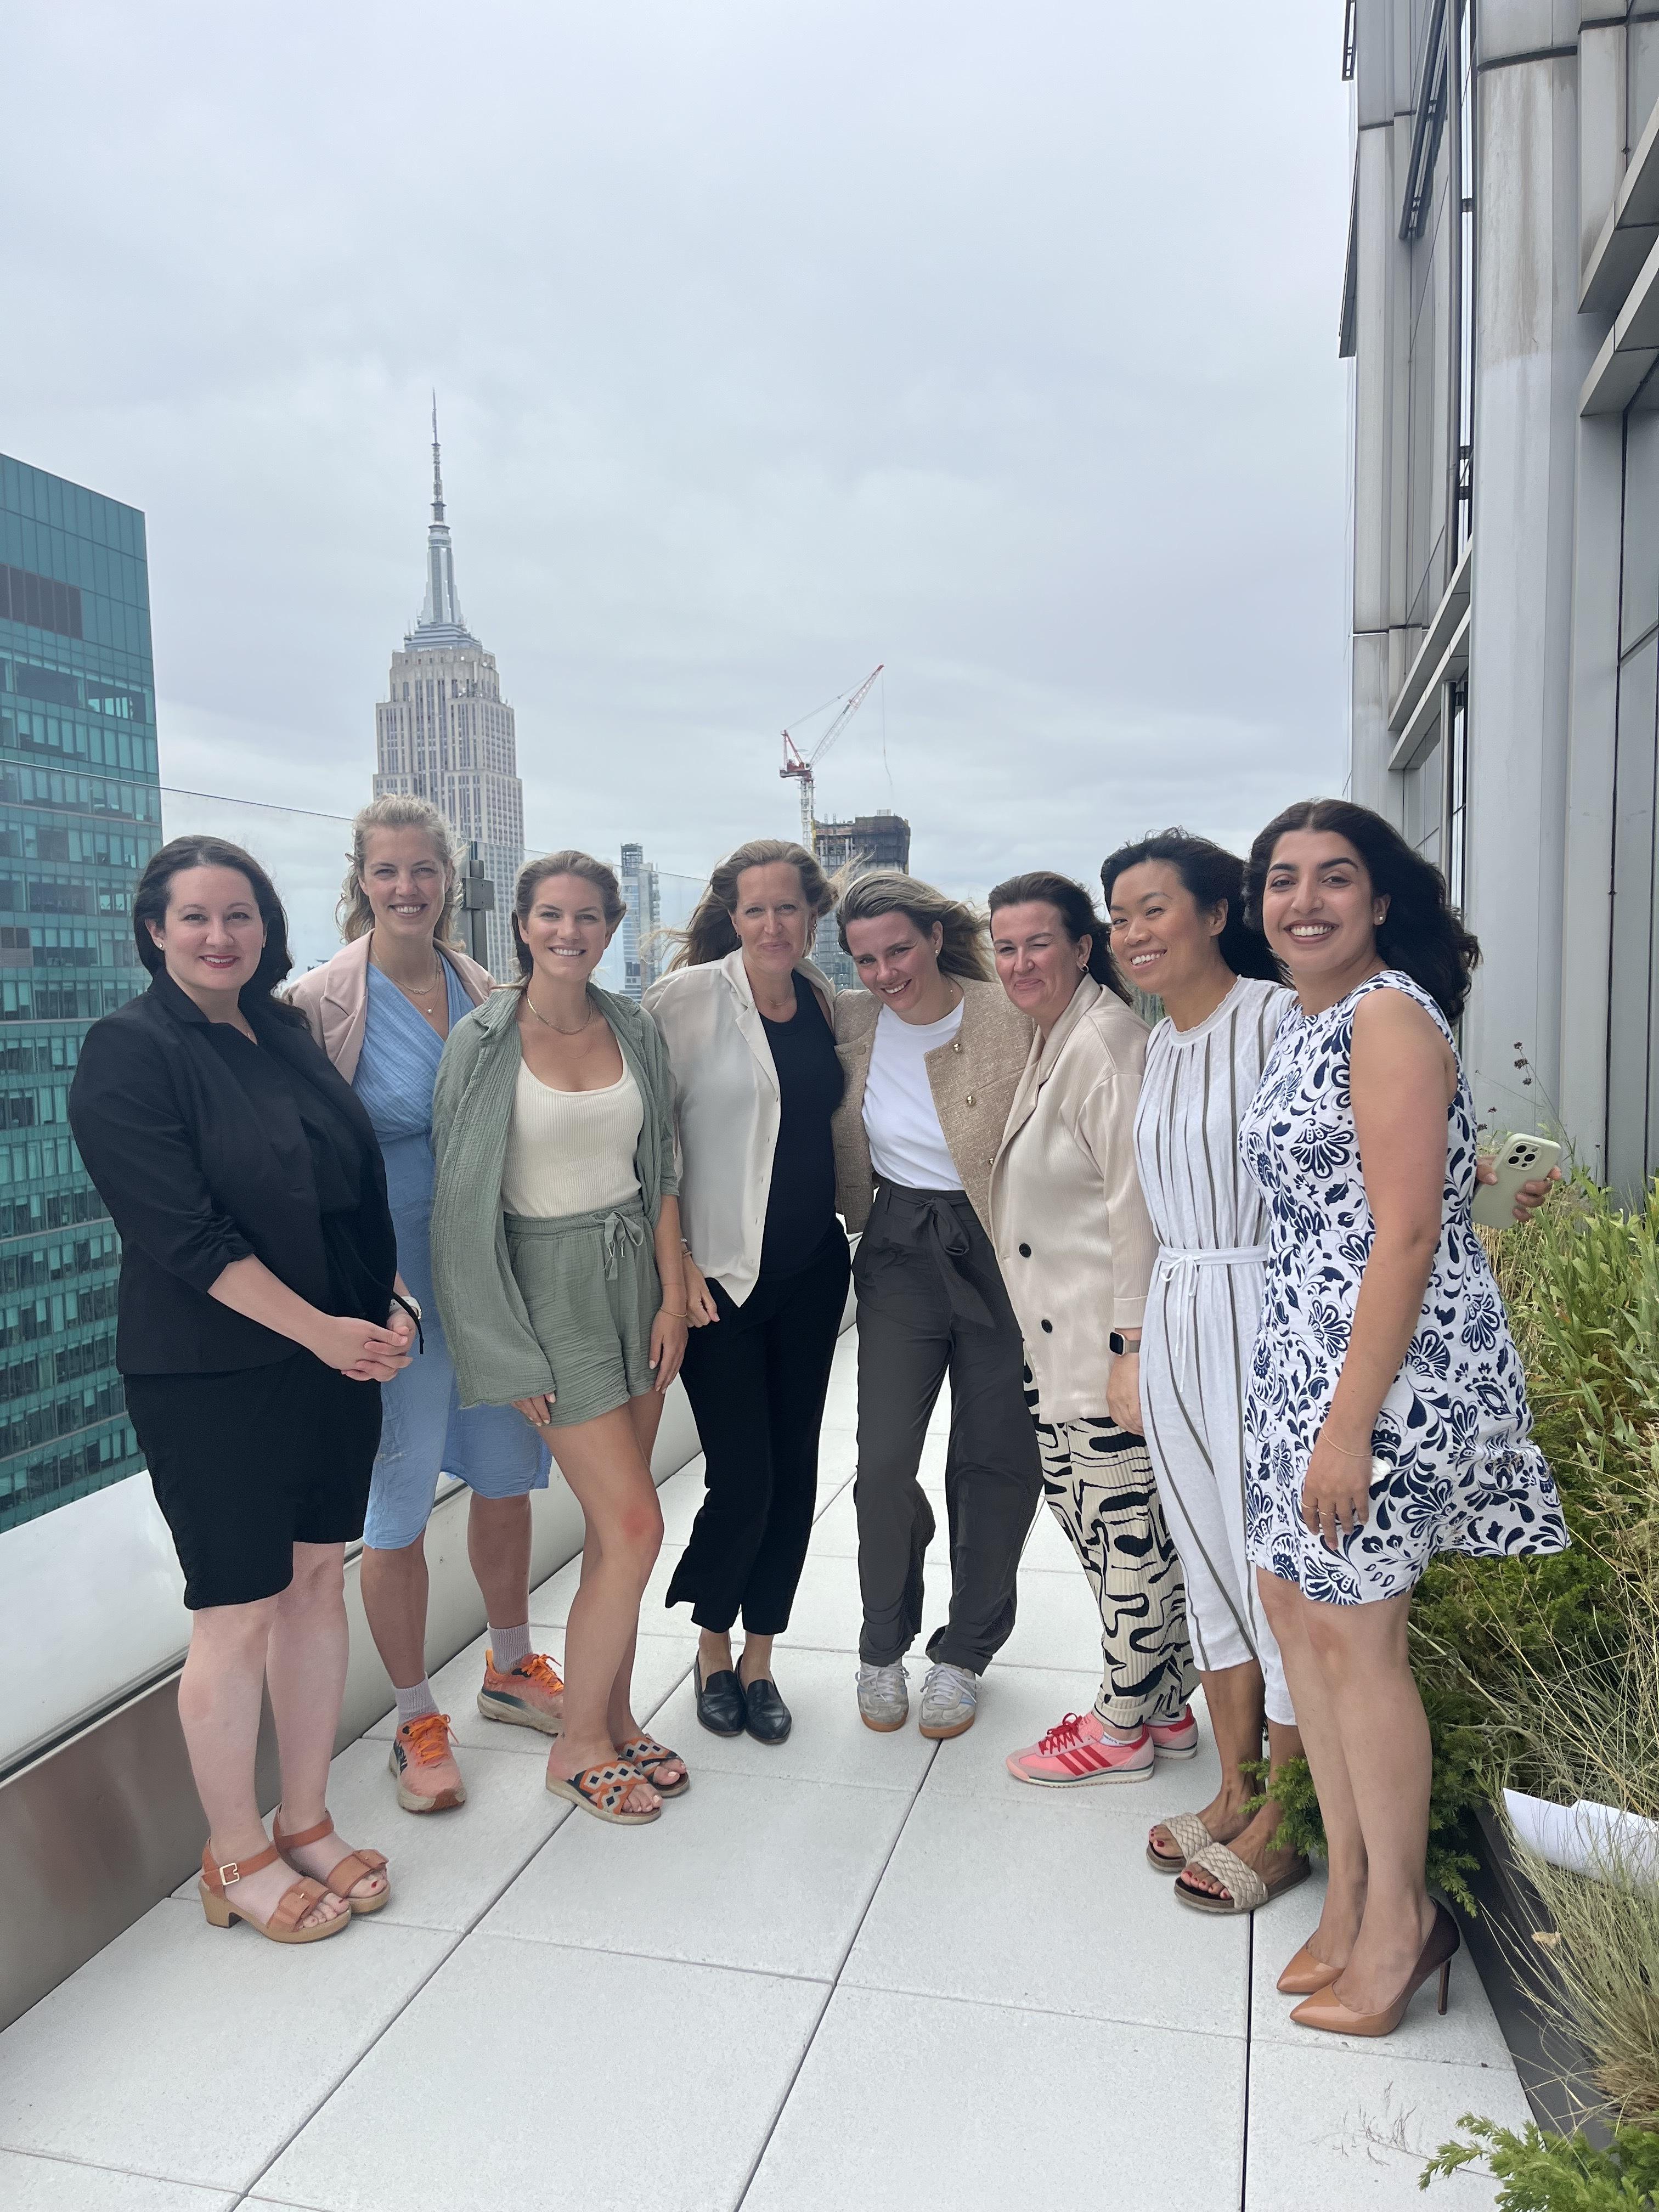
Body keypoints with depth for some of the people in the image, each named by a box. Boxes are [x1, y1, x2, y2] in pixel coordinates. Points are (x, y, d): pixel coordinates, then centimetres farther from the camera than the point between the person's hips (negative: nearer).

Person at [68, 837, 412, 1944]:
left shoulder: (289, 1034, 9)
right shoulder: (128, 1051, -9)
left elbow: (359, 1186, 14)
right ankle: (237, 1857, 23)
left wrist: (392, 1303, 0)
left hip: (336, 1357, 6)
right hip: (211, 1376, -6)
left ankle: (308, 1824, 30)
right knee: (239, 1610, 3)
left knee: (317, 1580, 13)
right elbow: (182, 1230, -17)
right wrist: (318, 1330, -18)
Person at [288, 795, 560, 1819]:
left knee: (507, 1475, 17)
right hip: (395, 1282, -5)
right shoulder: (324, 1001, -10)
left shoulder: (482, 989, 4)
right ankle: (418, 1722, 26)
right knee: (398, 1505, 6)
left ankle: (513, 1669, 40)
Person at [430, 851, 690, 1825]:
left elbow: (661, 1171, 9)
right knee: (634, 1523, -6)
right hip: (548, 1285, -4)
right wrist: (512, 1352, -10)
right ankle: (577, 1746, 14)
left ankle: (614, 1719, 29)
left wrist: (674, 1294, 2)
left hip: (634, 1276, 5)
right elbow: (464, 1202, -9)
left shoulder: (634, 1029, 4)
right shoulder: (483, 1041, -9)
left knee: (613, 1520, 11)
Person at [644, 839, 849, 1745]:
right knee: (742, 1479, -4)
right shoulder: (689, 997, -10)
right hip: (721, 1272, -5)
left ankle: (759, 1660, 29)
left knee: (793, 1471, 10)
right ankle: (711, 1644, 25)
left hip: (812, 1269, 5)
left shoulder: (822, 1000, 6)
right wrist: (675, 1261, -14)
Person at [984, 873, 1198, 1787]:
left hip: (1109, 1341, -10)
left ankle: (1122, 1729, 21)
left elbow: (1135, 1204, -21)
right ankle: (1164, 1703, 33)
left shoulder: (1104, 1042, -16)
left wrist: (1130, 1348, -21)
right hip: (1055, 1337, 10)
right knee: (1082, 1508, 17)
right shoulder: (1050, 1039, 15)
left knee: (1122, 1525, 4)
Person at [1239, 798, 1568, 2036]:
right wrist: (1314, 1402, 16)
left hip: (1394, 1359, -9)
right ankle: (1350, 1897, 31)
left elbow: (1410, 1234, -20)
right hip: (1305, 1349, 9)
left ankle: (1400, 1920, 24)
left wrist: (1349, 1422, -21)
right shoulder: (1304, 1020, 13)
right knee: (1294, 1601, 14)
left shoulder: (1387, 1015, -15)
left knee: (1352, 1633, 3)